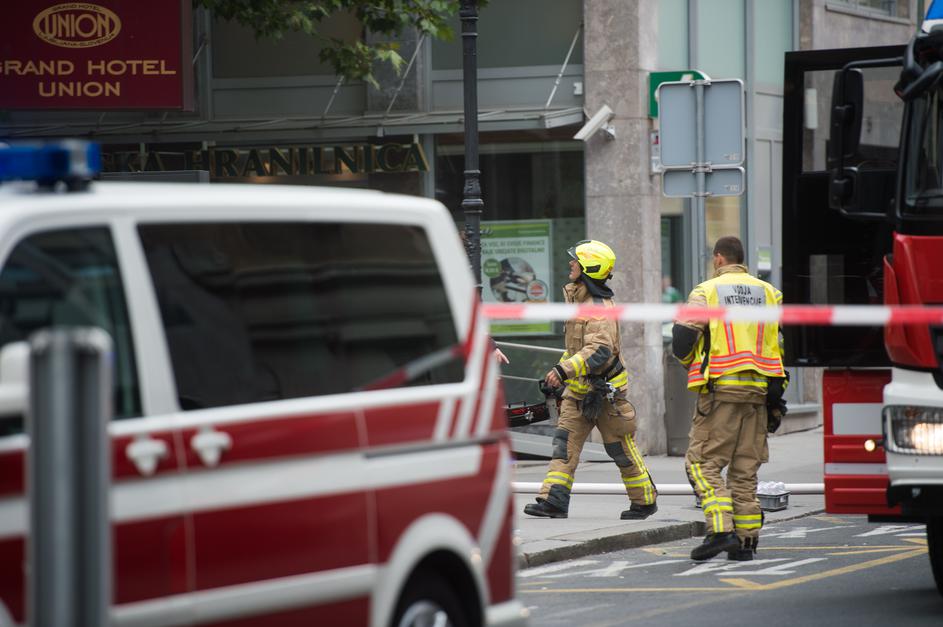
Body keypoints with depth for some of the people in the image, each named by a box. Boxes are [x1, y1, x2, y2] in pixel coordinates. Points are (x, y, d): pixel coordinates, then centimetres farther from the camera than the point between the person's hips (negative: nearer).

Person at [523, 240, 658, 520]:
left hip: (604, 390, -9)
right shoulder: (578, 299, 10)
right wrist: (559, 371, 23)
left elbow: (600, 350, -34)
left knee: (621, 449, 4)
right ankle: (554, 501, -10)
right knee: (565, 442, -4)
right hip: (579, 389, 9)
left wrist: (565, 370, -42)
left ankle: (644, 501, 19)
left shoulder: (600, 308, -22)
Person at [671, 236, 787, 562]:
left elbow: (681, 344, -3)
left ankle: (721, 531, -16)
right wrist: (777, 394, 18)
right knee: (746, 468, 11)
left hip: (721, 389, -5)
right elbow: (784, 343, 11)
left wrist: (694, 363, 19)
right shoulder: (769, 293, 11)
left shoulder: (706, 293, -2)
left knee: (703, 462, 0)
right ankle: (746, 540, 8)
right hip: (758, 390, 5)